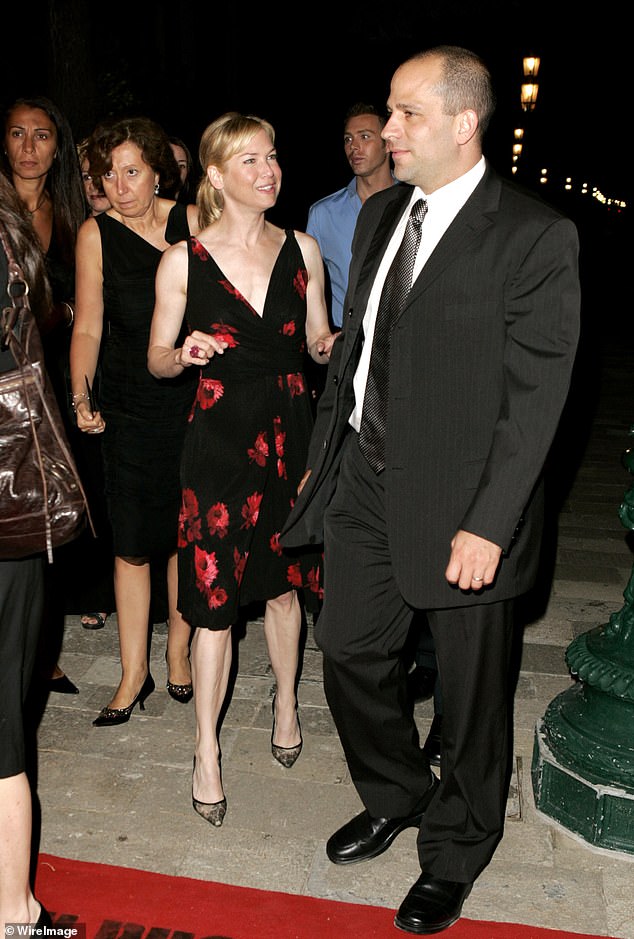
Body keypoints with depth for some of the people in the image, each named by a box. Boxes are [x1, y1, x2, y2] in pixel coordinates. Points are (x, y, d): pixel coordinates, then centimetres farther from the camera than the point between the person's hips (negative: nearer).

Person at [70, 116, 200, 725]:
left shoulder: (194, 222, 0)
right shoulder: (96, 235, -1)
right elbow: (88, 327, 1)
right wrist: (81, 396, -12)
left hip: (195, 401, 1)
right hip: (130, 411, 0)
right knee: (132, 543, 4)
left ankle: (178, 654, 28)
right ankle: (133, 674, 18)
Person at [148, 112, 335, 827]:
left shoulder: (301, 249, 4)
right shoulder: (183, 261, -4)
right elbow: (157, 360, 3)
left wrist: (332, 343, -10)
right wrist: (185, 354, -19)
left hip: (289, 431, 3)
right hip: (218, 438, -2)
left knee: (283, 580, 15)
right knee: (213, 595, 0)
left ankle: (286, 701, 40)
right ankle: (206, 749, 17)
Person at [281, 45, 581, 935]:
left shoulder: (535, 237, -13)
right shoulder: (380, 213, 9)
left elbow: (535, 396, -16)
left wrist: (487, 525, -18)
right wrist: (324, 453, 12)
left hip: (460, 500, -6)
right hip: (364, 479, 7)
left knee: (471, 692, 11)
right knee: (351, 653, 17)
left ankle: (455, 851, 37)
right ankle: (395, 796, 44)